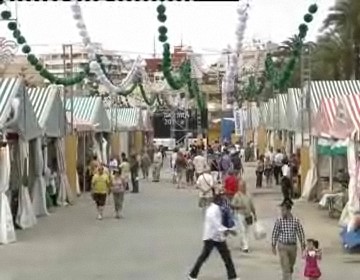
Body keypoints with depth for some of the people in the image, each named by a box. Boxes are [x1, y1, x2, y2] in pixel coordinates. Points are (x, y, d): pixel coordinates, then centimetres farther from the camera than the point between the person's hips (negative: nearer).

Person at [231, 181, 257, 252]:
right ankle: (245, 247, -13)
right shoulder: (237, 195, -6)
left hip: (248, 215, 5)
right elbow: (232, 205, -7)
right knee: (242, 230, -11)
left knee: (246, 231, 10)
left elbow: (252, 206, 16)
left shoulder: (248, 195, 9)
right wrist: (239, 206, -21)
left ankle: (244, 244, 23)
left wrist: (254, 215, 16)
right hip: (240, 215, -5)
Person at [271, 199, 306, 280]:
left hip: (293, 246, 2)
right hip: (282, 246, -2)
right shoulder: (279, 221, -10)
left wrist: (303, 246, -2)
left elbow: (301, 233, -1)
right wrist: (273, 246, 3)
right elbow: (275, 233, -1)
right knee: (285, 267, -11)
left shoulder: (296, 221, -8)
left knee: (291, 266, 20)